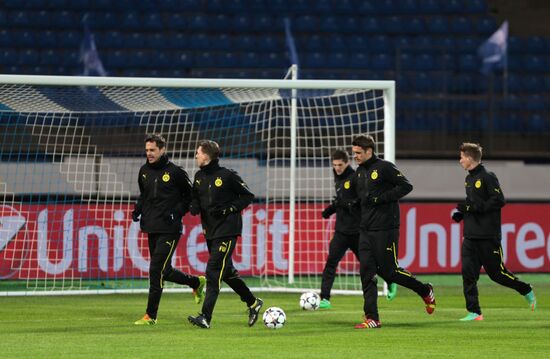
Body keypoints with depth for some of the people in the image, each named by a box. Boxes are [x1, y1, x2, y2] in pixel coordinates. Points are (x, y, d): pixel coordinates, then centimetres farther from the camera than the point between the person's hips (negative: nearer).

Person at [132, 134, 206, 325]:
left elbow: (190, 197, -1)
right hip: (152, 229, 7)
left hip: (169, 230, -7)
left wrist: (177, 212, -13)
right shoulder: (144, 171, 9)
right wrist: (138, 208, 7)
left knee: (156, 270, -11)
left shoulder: (175, 172, -9)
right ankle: (197, 282, 37)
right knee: (163, 271, 13)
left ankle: (150, 315, -6)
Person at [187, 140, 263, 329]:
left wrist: (229, 209, -15)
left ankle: (205, 317, -17)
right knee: (227, 272, 14)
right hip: (210, 231, 8)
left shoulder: (227, 176, -11)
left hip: (226, 231, -8)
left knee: (213, 272, -13)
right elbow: (196, 199, 20)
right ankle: (253, 303, 31)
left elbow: (248, 196, -5)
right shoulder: (199, 177, 9)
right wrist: (194, 207, -3)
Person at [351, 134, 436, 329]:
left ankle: (425, 291, 20)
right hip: (366, 229, 7)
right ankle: (372, 318, 1)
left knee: (388, 271, -3)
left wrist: (380, 199, -18)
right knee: (367, 273, 0)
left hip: (385, 229, -7)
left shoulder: (384, 167, -10)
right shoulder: (359, 172, 13)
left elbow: (406, 186, -14)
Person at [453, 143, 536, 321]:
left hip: (488, 237, -7)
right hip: (470, 236, 7)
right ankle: (474, 313, -3)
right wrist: (461, 212, 8)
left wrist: (472, 206, -20)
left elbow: (499, 201, -17)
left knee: (497, 273, 1)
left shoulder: (487, 177, -11)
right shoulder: (469, 179, 15)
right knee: (468, 273, -5)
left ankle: (527, 291, 24)